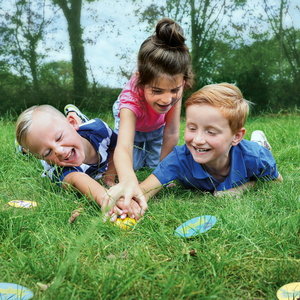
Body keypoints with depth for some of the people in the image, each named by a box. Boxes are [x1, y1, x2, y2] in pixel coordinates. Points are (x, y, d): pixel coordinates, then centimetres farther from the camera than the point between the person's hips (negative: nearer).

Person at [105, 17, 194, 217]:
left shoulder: (175, 85, -39)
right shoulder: (131, 97, -50)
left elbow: (172, 132, -29)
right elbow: (123, 146, -66)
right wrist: (128, 181, -85)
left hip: (157, 126, 2)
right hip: (133, 122, -2)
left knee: (154, 164, -1)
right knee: (133, 164, -3)